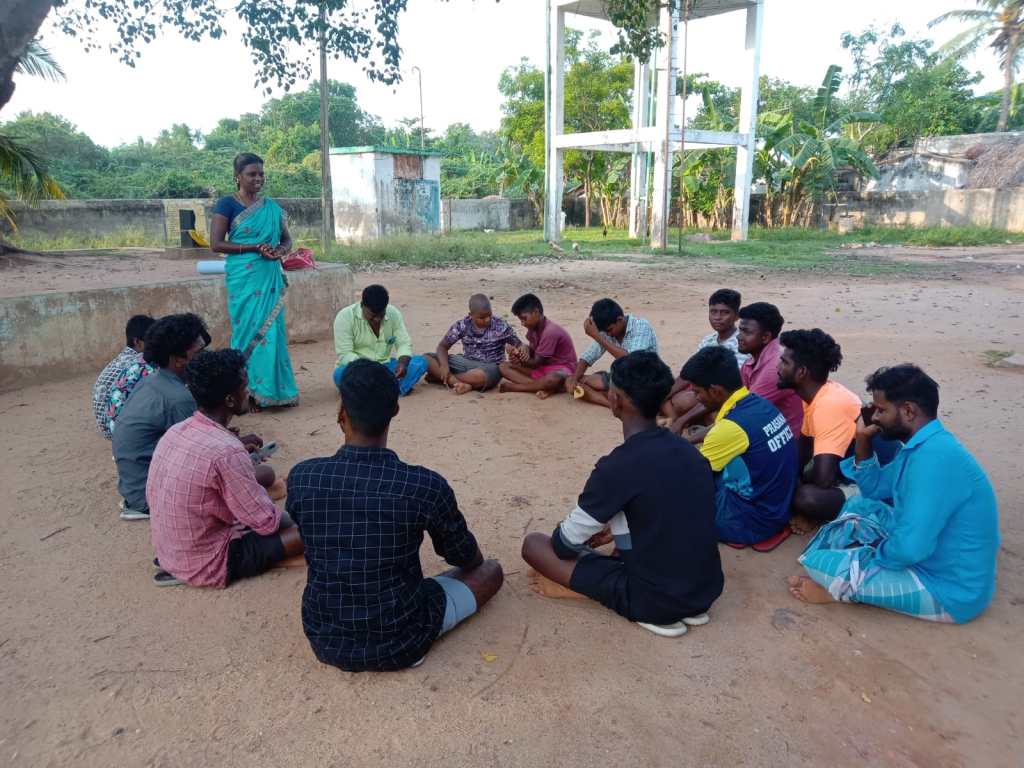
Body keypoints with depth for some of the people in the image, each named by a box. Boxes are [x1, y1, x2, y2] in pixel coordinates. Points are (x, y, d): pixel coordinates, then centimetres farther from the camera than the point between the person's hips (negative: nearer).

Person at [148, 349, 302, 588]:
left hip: (168, 553, 8)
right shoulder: (226, 452, -29)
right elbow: (267, 523, -22)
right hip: (207, 564, -8)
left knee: (264, 472, 17)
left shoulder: (176, 431, -3)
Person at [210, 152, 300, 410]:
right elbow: (216, 243, -8)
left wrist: (280, 250, -7)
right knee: (249, 330, -3)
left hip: (271, 277, 4)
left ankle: (273, 389, 13)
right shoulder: (227, 204, -2)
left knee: (273, 330, 4)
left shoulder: (272, 207, 12)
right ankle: (249, 392, 6)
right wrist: (255, 247, -16)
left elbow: (287, 239, 17)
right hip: (244, 278, -4)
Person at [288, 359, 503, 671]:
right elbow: (467, 558, -3)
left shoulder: (301, 478, -16)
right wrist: (474, 559, 23)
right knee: (491, 570, 16)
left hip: (324, 641, 4)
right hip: (400, 644, -4)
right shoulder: (426, 486, -24)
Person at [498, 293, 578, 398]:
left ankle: (512, 387, -25)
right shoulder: (533, 328, 2)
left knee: (553, 379, -45)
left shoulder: (550, 331, -23)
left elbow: (536, 363, -19)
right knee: (504, 367, -7)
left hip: (561, 369, -8)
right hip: (541, 367, 8)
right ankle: (546, 388, -24)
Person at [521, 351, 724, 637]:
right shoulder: (688, 450, 1)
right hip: (708, 590, 7)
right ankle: (686, 605, 12)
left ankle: (649, 610, -3)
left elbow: (568, 541, -9)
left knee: (533, 543, 1)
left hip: (654, 600, -7)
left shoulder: (618, 466, -21)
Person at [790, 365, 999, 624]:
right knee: (858, 504, 19)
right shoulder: (922, 445, 4)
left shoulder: (934, 456, -30)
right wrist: (862, 441, 4)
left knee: (817, 564, -21)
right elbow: (874, 489, 19)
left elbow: (910, 549, -34)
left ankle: (841, 589, 9)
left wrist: (875, 554, -12)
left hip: (947, 589, -10)